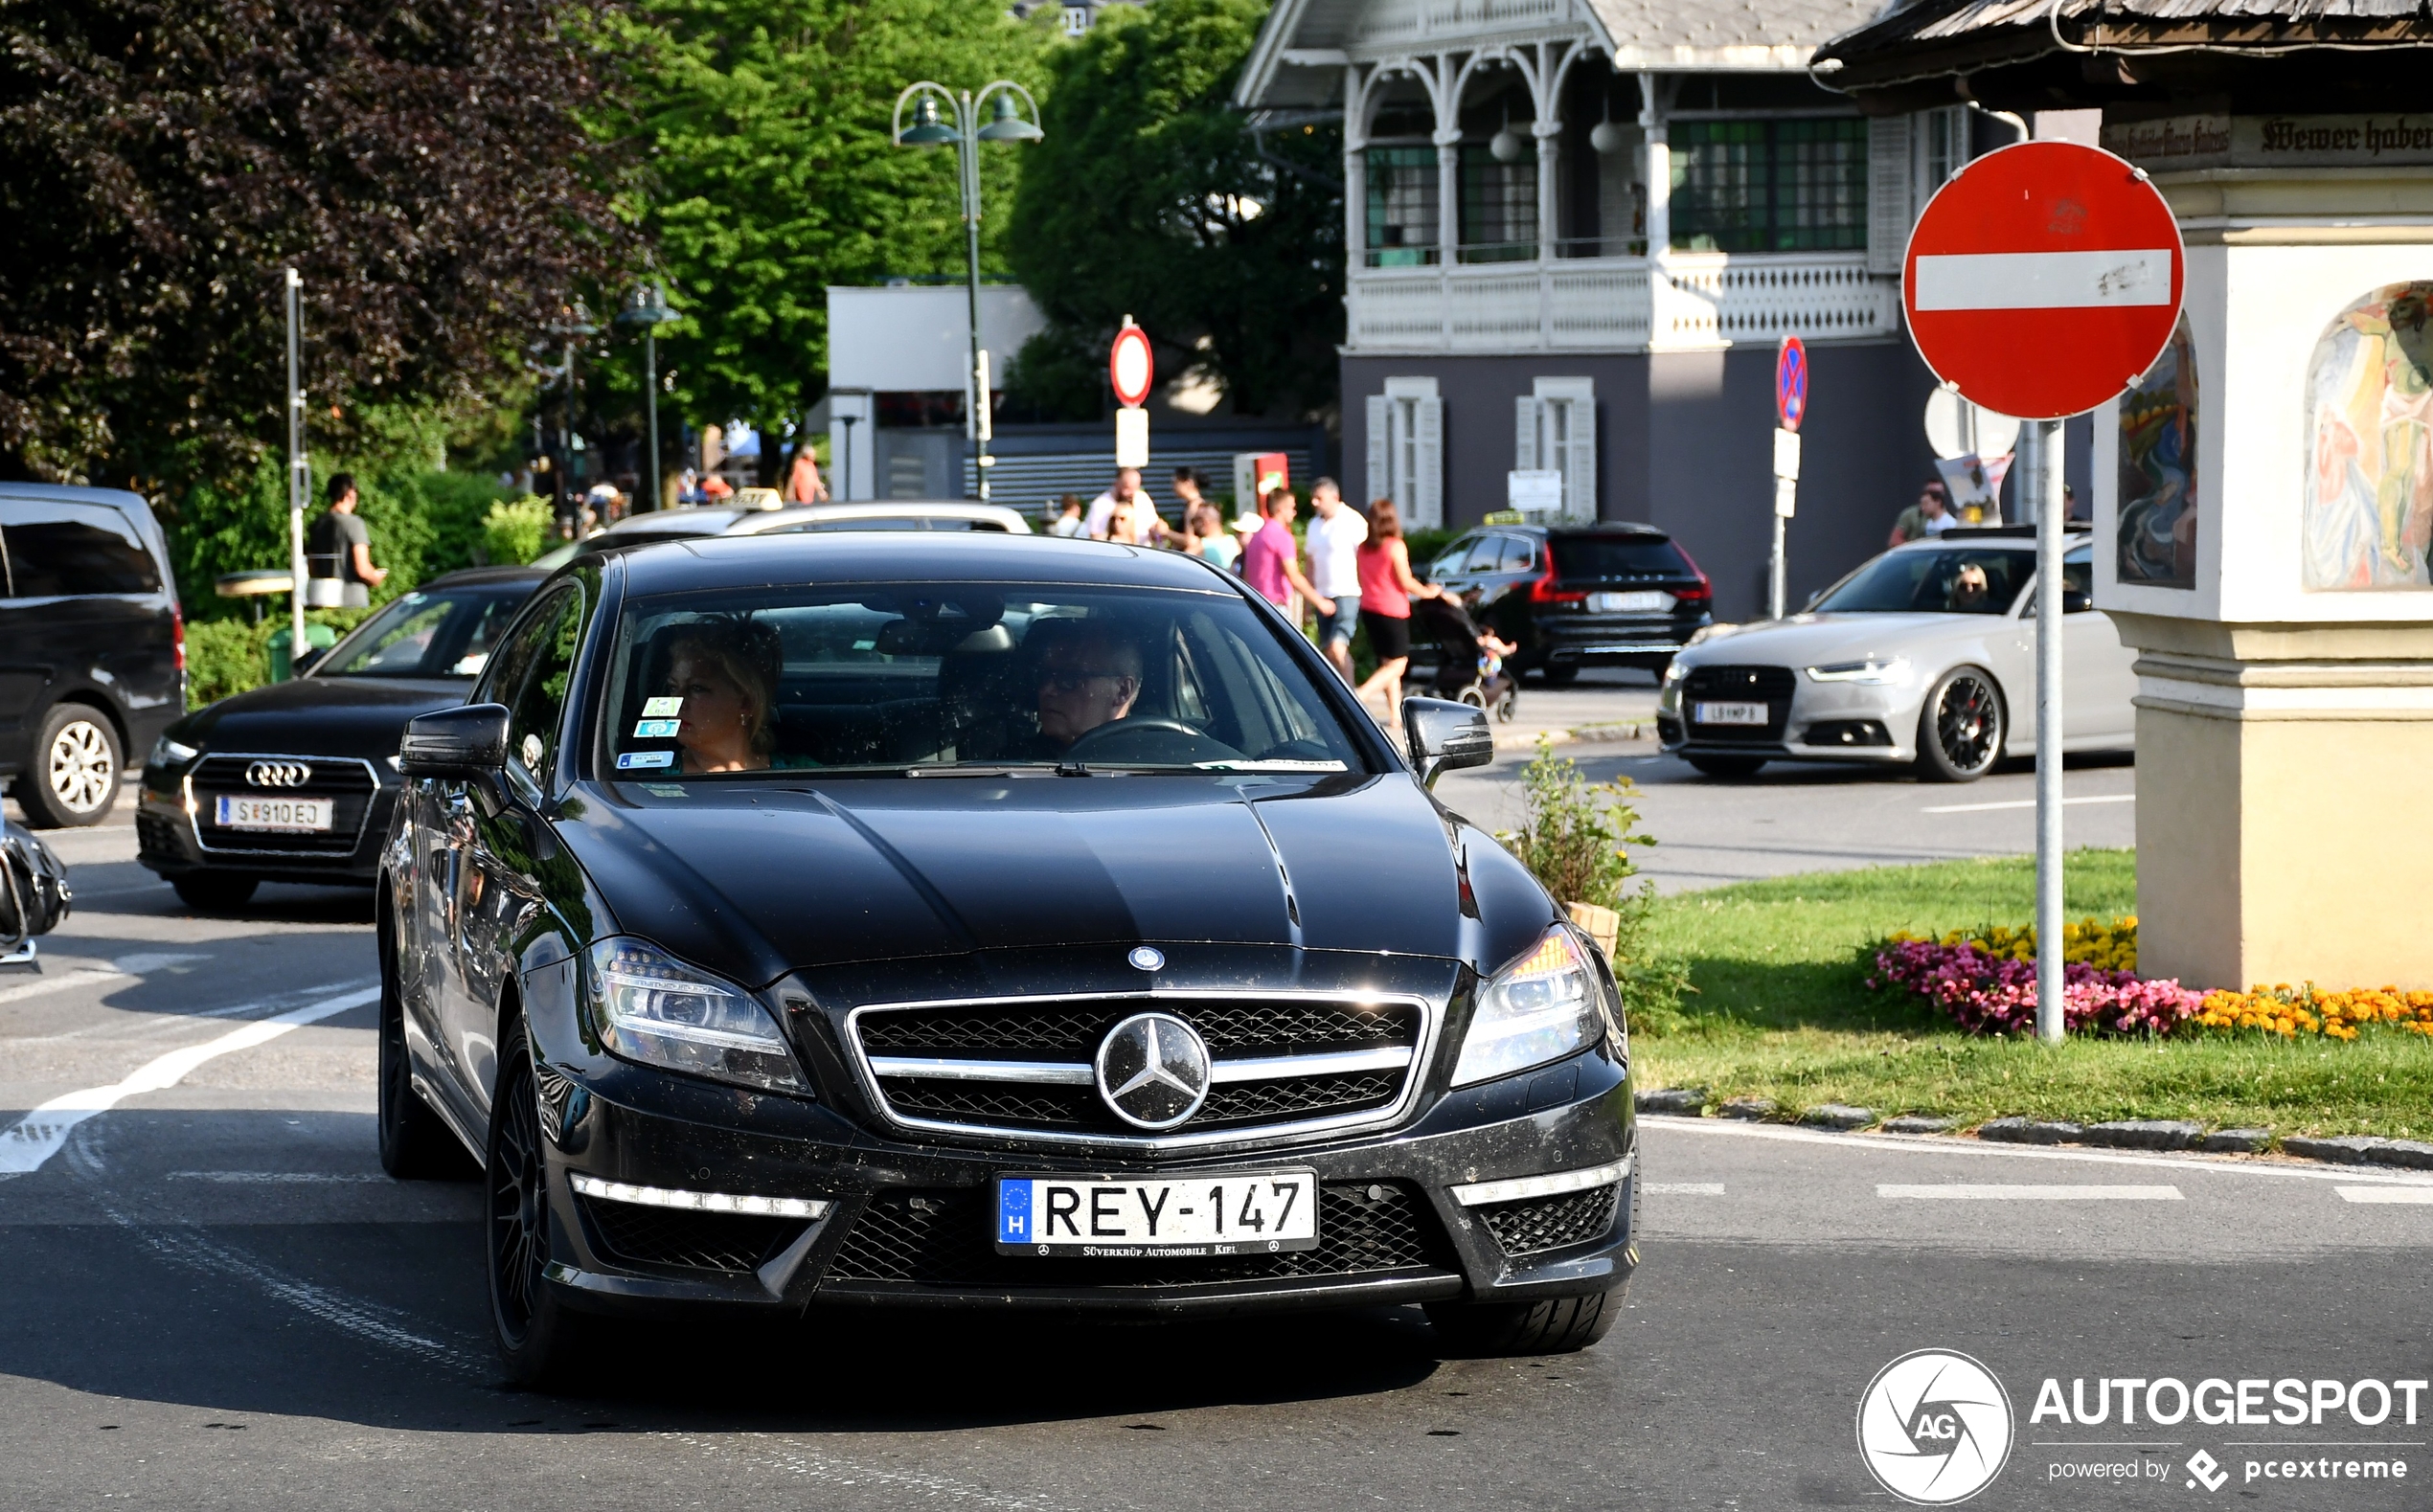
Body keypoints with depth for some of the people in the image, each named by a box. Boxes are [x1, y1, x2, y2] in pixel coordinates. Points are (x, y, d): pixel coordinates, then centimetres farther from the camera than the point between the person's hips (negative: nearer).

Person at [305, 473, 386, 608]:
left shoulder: (317, 525, 8)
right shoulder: (353, 524, -11)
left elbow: (312, 568, 13)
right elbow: (363, 570, -17)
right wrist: (376, 577, 5)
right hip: (353, 602, -6)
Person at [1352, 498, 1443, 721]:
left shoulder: (1363, 548, 5)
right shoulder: (1396, 547, -13)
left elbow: (1362, 580, 11)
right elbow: (1405, 582, -13)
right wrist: (1428, 592, 3)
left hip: (1369, 609, 7)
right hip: (1392, 611, -7)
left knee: (1387, 662, 14)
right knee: (1397, 664, 0)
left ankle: (1395, 713, 12)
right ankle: (1359, 697, -18)